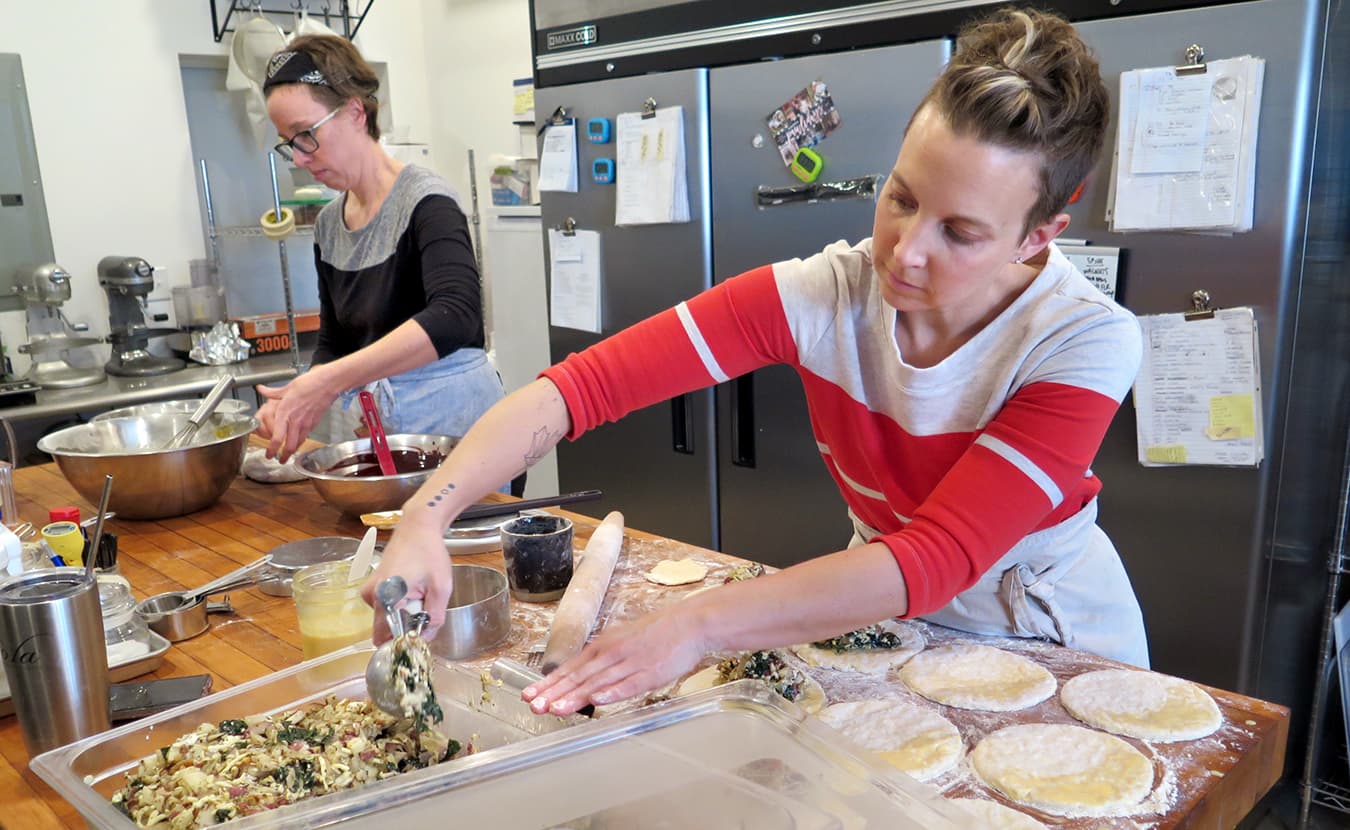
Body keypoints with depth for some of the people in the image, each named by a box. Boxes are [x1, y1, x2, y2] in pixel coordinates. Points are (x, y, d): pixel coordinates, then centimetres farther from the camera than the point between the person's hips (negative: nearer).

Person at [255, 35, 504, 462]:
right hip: (364, 422, 6)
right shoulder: (328, 224, 7)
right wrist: (298, 399, -8)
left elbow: (455, 315, -31)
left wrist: (328, 382, -36)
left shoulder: (424, 200, -14)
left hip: (446, 415, -6)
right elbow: (334, 343, 13)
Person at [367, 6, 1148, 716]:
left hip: (1049, 645, -1)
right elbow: (590, 380, -26)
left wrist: (700, 623, -42)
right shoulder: (826, 296, -19)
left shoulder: (1086, 343, -24)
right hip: (886, 623, 1)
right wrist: (427, 516, -38)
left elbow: (940, 558, -33)